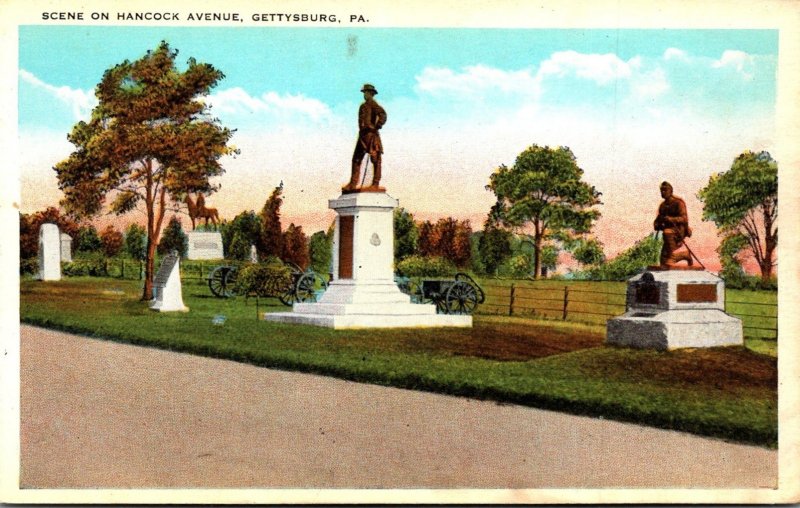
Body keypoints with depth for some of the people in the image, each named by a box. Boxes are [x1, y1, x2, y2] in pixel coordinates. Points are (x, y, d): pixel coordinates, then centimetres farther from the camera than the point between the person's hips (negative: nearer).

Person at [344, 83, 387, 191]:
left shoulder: (372, 104, -5)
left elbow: (383, 115, -19)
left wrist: (376, 127, -19)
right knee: (356, 159, 6)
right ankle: (353, 183, 8)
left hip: (371, 135, -9)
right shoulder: (363, 106, 21)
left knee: (375, 159, -6)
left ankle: (376, 184, -6)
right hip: (363, 135, 9)